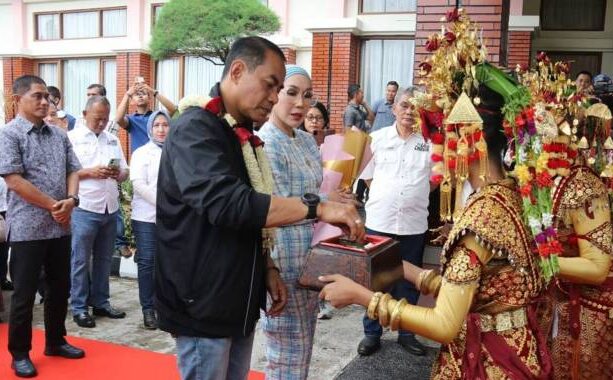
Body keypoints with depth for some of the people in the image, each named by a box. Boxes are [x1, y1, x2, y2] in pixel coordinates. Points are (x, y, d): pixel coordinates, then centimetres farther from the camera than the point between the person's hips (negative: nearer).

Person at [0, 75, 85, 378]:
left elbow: (72, 170, 9)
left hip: (61, 226, 6)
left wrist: (70, 200, -11)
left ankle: (55, 341, 31)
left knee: (60, 288, 15)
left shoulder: (59, 135, 10)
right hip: (28, 228, -6)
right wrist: (53, 206, -13)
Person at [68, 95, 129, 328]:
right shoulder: (72, 138, -2)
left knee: (104, 259, 13)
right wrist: (90, 172, -19)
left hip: (110, 209, 5)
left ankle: (101, 303, 24)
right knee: (81, 261, 2)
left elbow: (125, 172, 15)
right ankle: (79, 307, 11)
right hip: (84, 209, -5)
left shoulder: (113, 140, 14)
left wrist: (118, 173, -8)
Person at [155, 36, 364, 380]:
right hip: (204, 304, -8)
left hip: (239, 302, 8)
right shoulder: (195, 129, -16)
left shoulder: (243, 137, 12)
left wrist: (268, 268, 6)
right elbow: (228, 204, -32)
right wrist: (317, 207, -30)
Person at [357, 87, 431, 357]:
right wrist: (385, 194, 0)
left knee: (409, 281, 12)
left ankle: (406, 332, 28)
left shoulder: (429, 141, 0)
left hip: (414, 225, 0)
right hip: (378, 221, 0)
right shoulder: (378, 138, 3)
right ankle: (372, 333, 22)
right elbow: (367, 174, 8)